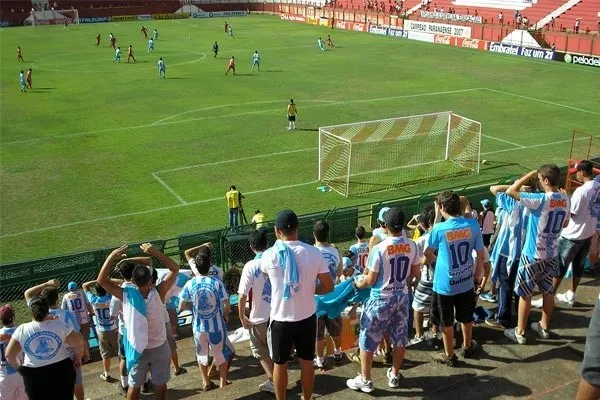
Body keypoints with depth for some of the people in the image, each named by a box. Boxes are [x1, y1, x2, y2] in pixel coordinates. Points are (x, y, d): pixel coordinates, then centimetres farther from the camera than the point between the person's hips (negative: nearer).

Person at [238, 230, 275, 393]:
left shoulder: (250, 266, -18)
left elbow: (242, 296, -19)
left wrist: (242, 317, -6)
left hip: (260, 317, -4)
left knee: (260, 350, 15)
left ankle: (273, 382, 13)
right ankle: (276, 380, 33)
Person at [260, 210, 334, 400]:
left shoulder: (270, 255, -14)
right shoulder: (313, 252, -12)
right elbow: (328, 286, -7)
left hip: (281, 319, -1)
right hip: (307, 317, 2)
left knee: (280, 364, 17)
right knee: (307, 362, 19)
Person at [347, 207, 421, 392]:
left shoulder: (379, 248, -22)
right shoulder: (412, 246, -6)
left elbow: (371, 280, -15)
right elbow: (415, 273, 6)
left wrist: (360, 283, 6)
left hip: (381, 299, -5)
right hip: (402, 297, 5)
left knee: (368, 339, 10)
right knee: (400, 338, 19)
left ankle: (365, 380, 19)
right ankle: (394, 375, 34)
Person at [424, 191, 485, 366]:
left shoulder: (439, 229, -18)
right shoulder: (473, 225, -11)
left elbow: (428, 254, 0)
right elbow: (481, 256, -3)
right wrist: (477, 278, 11)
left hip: (445, 285, -3)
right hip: (466, 282, 4)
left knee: (446, 322, 15)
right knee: (466, 317, 25)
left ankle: (449, 355, 30)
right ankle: (467, 346, 46)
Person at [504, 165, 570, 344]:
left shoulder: (540, 200, -25)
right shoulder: (565, 199, -2)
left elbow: (510, 191, -25)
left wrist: (531, 174, -17)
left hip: (533, 254, -7)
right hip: (551, 254, 7)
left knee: (525, 293, 5)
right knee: (548, 291, 19)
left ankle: (520, 333, 14)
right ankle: (544, 327, 34)